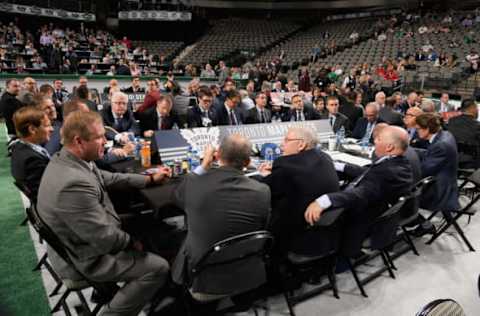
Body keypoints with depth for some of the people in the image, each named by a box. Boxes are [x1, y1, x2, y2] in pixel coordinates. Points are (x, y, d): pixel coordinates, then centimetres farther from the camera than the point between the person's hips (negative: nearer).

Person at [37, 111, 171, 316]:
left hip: (74, 244, 10)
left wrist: (150, 179, 9)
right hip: (84, 259, -9)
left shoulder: (66, 159, -5)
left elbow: (108, 179, 9)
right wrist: (132, 242, -10)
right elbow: (105, 239, -29)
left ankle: (106, 286, 36)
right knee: (159, 268, -6)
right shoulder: (74, 184, -36)